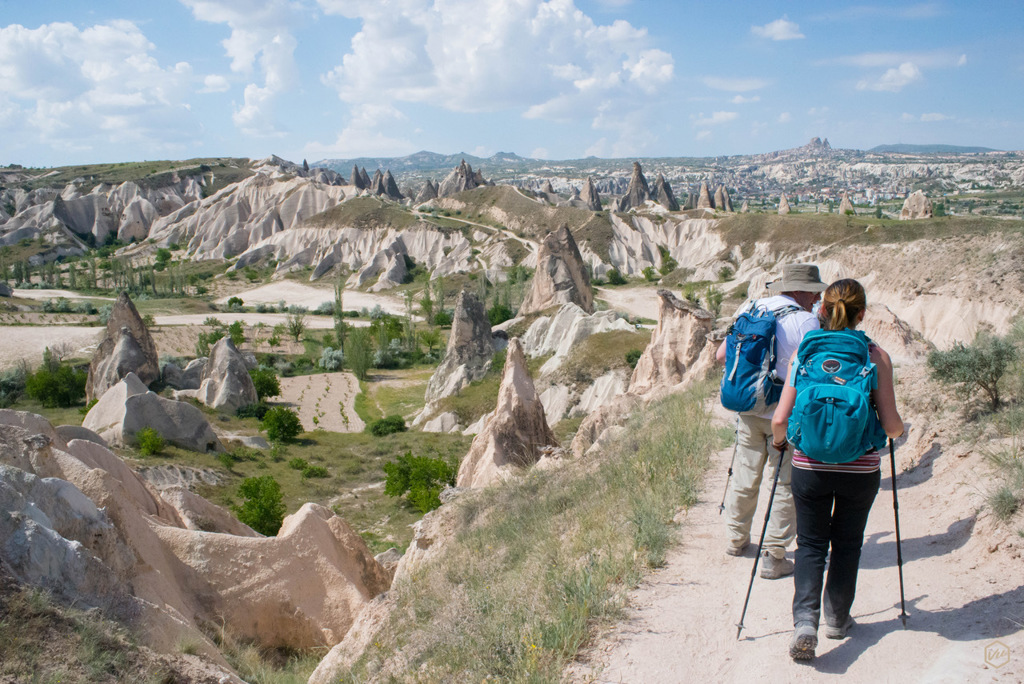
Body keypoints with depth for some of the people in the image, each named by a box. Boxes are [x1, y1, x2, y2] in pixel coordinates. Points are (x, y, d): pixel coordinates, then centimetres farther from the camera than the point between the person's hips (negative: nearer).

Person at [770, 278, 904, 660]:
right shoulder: (876, 356, -7)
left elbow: (780, 419, -8)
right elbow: (891, 426, -7)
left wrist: (778, 440, 14)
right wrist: (898, 429, 16)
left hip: (810, 467, 0)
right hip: (860, 469, 0)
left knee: (810, 543, 12)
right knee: (847, 543, 20)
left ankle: (805, 621, -5)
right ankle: (837, 619, 32)